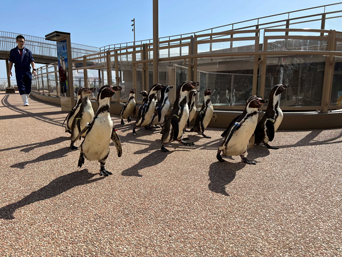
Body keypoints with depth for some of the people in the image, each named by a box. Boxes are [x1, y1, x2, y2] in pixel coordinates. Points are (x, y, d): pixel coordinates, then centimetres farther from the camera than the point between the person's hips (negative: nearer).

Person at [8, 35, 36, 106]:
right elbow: (11, 61, 10)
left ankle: (26, 98, 24)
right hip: (19, 72, 0)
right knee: (21, 87, -10)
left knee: (28, 87, 2)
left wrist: (34, 69, -13)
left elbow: (32, 61, 2)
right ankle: (25, 102, -11)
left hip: (27, 71, 1)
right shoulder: (13, 51, 12)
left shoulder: (28, 51, 11)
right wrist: (9, 70, -1)